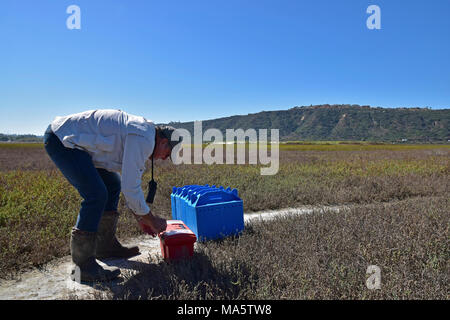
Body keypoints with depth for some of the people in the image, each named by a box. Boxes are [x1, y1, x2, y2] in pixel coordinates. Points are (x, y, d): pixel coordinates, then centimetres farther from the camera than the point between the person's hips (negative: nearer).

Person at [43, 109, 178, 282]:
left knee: (112, 184, 12)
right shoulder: (143, 139, -21)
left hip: (72, 141, 11)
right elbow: (131, 188, -22)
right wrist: (152, 220, -8)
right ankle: (82, 265, -9)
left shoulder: (141, 131, 11)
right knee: (96, 194, -20)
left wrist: (140, 218, 20)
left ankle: (105, 246, 21)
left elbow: (130, 182, 18)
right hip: (61, 138, -11)